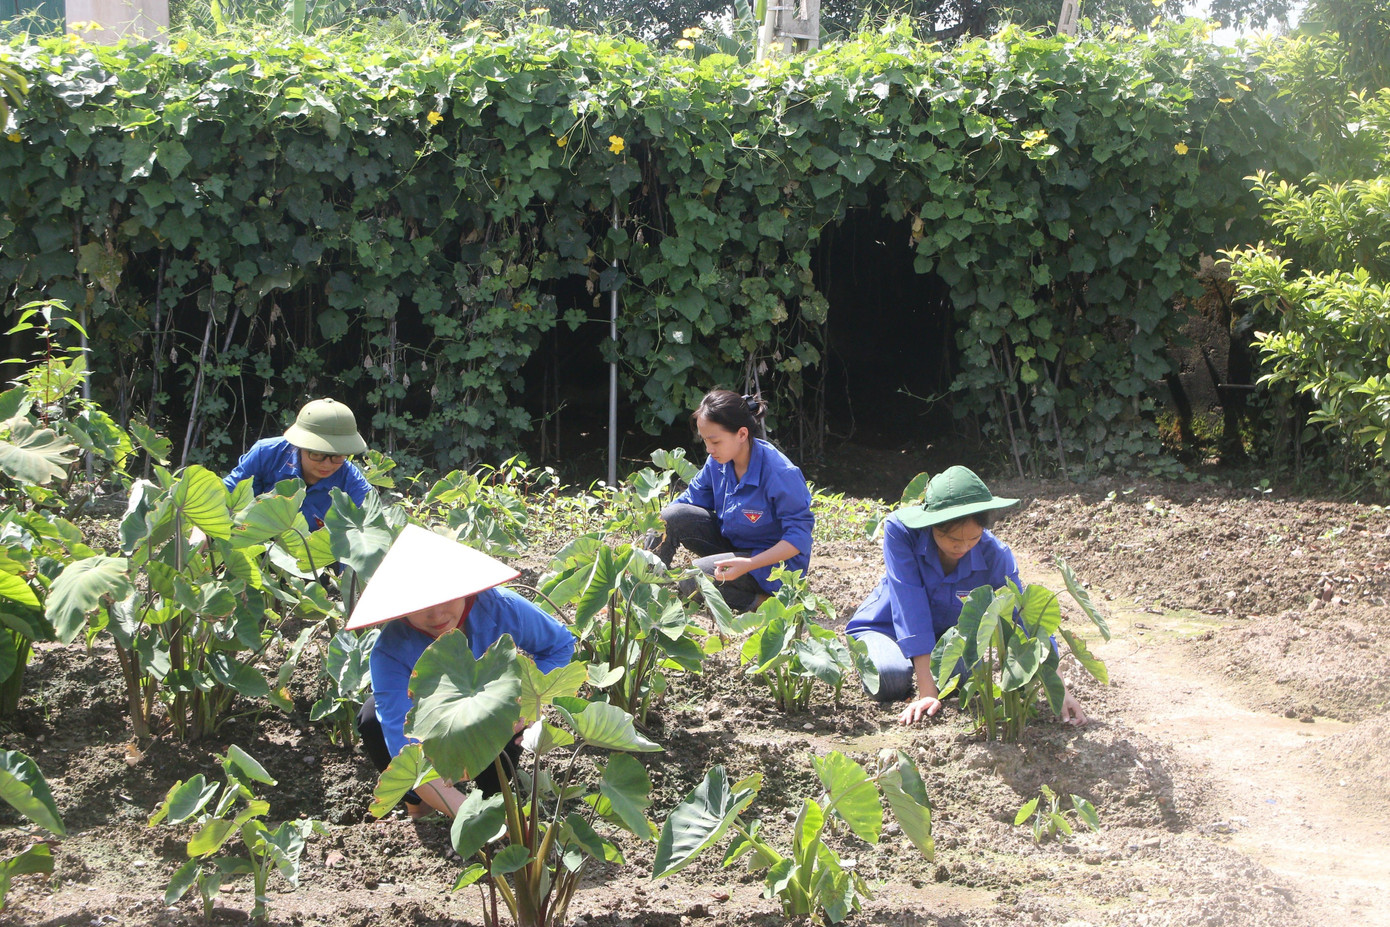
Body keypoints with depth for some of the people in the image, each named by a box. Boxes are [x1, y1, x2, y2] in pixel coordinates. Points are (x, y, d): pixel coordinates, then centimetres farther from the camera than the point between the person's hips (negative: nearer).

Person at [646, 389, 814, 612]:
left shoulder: (781, 474, -28)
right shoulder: (718, 462, -6)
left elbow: (799, 537, -25)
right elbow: (689, 501, 7)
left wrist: (749, 565, -35)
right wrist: (655, 527, -12)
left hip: (777, 559, -7)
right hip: (731, 542, 7)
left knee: (692, 580, -27)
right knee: (671, 516, -14)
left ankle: (762, 601, -8)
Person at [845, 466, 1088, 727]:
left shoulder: (994, 554, -24)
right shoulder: (900, 530, -32)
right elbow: (910, 607, -36)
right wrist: (927, 692, -40)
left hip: (946, 633, 2)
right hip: (886, 628, -2)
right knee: (891, 677, -34)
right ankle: (871, 657, 4)